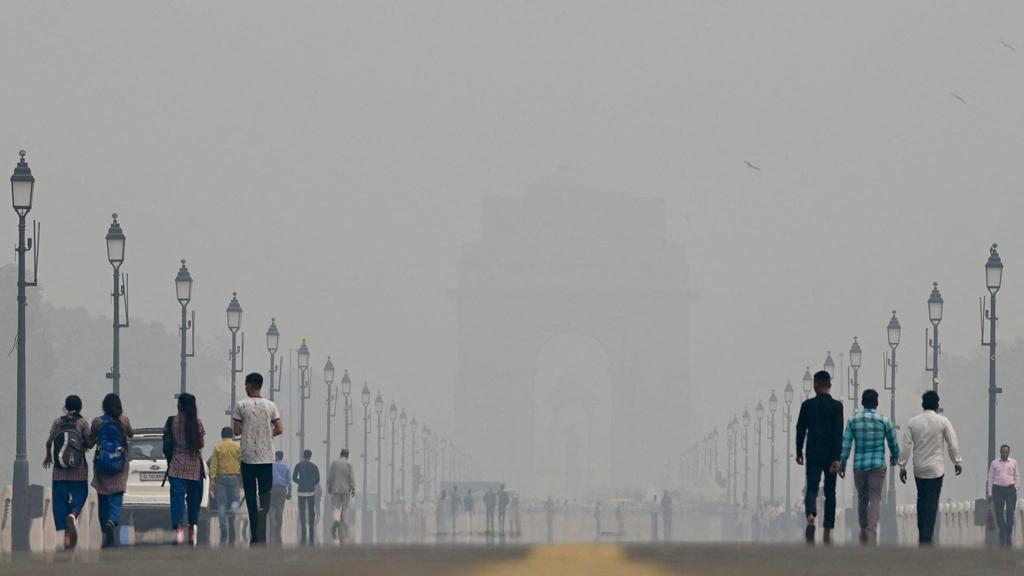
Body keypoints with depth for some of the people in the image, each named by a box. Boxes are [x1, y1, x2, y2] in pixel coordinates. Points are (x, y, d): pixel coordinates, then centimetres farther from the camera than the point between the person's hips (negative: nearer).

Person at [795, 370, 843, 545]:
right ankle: (827, 533, 10)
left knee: (811, 488, -2)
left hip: (813, 454, 0)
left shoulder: (807, 405, 1)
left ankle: (811, 516, -34)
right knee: (830, 492, 9)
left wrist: (799, 452, 13)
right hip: (830, 454, 0)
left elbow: (800, 430, 4)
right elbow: (838, 433, -9)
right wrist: (837, 458, -11)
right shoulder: (836, 406, -3)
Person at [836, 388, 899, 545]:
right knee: (875, 499, -3)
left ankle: (864, 531, 28)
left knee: (862, 498, 17)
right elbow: (893, 444, 6)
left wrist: (842, 463, 5)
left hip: (859, 465, 2)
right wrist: (894, 458, 26)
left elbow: (846, 444, -3)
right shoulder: (884, 421, -3)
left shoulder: (853, 420, 0)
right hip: (877, 465, -2)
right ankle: (872, 533, -17)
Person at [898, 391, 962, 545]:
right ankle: (927, 538, -9)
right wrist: (957, 461, 8)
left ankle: (922, 536, 20)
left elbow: (906, 445, -1)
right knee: (932, 503, -2)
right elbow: (952, 443, -4)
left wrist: (902, 466, 4)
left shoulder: (913, 422, 0)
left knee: (921, 501, 17)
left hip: (919, 468, 3)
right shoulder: (943, 421, -6)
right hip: (935, 468, -3)